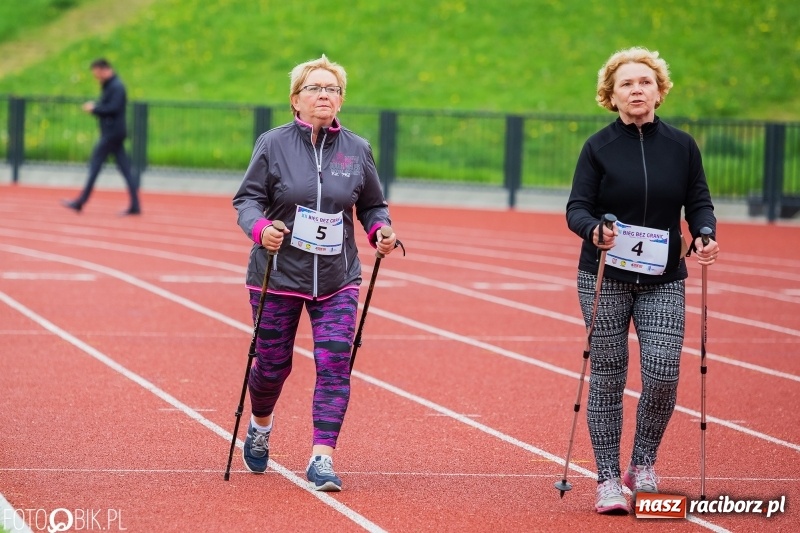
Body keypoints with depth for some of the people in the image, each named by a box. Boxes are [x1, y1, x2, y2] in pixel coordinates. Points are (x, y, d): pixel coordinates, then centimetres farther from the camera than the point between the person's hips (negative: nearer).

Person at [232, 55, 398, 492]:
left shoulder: (357, 151, 4)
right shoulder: (273, 144, -4)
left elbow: (373, 206, 14)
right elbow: (247, 198, -5)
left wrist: (380, 231, -7)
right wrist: (260, 227, -25)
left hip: (337, 279, 2)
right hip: (278, 276, -1)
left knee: (334, 366, -12)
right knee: (274, 365, 9)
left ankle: (321, 460, -10)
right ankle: (260, 427, 42)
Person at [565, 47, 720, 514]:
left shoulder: (682, 146, 3)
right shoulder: (599, 147, -2)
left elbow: (699, 203, 6)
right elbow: (577, 208, -5)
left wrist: (705, 235, -15)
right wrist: (593, 229, -27)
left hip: (663, 281, 1)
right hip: (605, 278, -1)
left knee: (663, 374, -10)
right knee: (608, 377, 1)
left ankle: (644, 465, 11)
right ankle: (608, 480, 9)